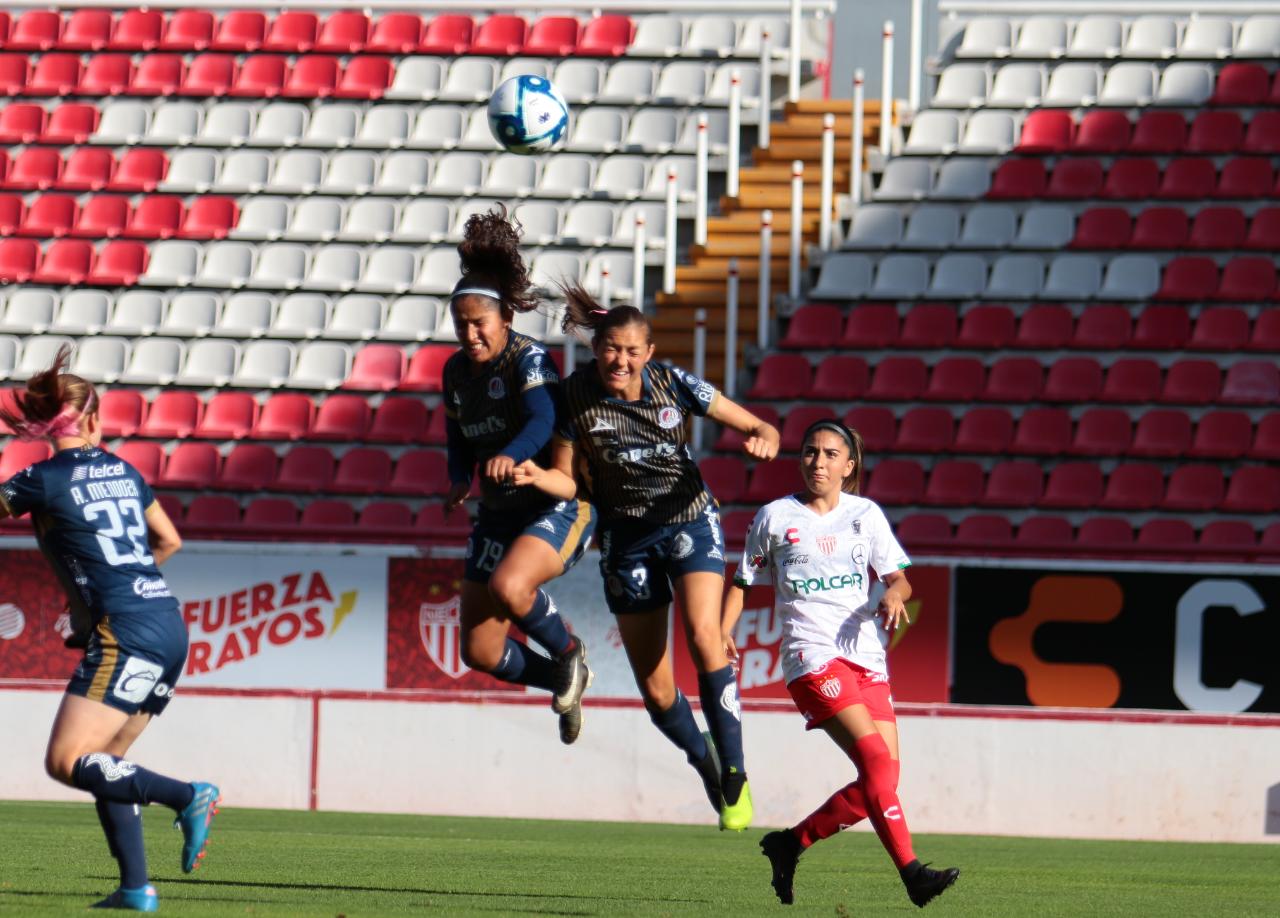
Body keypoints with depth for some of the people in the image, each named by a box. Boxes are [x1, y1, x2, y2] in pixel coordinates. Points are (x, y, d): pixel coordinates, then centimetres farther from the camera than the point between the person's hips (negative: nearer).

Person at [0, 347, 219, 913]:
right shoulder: (123, 471, 15)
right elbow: (170, 541, 27)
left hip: (126, 635, -8)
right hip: (169, 627, 8)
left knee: (66, 762, -11)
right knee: (104, 764, 14)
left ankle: (187, 797, -19)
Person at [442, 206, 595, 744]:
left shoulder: (528, 360, -16)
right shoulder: (456, 372, 4)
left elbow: (543, 420, -34)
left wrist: (510, 456, -55)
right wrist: (460, 481, -8)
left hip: (558, 505, -7)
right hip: (498, 514, 7)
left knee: (507, 587, -35)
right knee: (480, 651, 3)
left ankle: (568, 653, -3)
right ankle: (565, 683, 33)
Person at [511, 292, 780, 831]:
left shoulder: (674, 384, -13)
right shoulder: (577, 397, -12)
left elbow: (755, 425, -5)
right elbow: (567, 480, -5)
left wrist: (764, 438, -29)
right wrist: (536, 476, -27)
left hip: (689, 520, -2)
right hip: (627, 539, 2)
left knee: (703, 636, -26)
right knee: (655, 690, 1)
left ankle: (734, 773, -15)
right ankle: (705, 763, 31)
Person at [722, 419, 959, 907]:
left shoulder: (866, 515, 14)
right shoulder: (774, 518, 8)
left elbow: (899, 578, 13)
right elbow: (743, 581, 15)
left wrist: (893, 592, -11)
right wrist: (723, 631, -1)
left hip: (867, 657, 5)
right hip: (813, 656, -4)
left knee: (882, 777, -5)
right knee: (876, 758, -21)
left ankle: (790, 843, 13)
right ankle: (911, 872, -25)